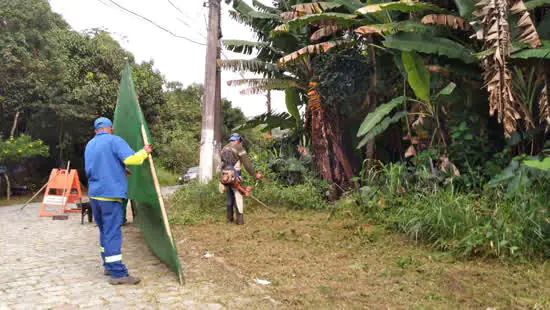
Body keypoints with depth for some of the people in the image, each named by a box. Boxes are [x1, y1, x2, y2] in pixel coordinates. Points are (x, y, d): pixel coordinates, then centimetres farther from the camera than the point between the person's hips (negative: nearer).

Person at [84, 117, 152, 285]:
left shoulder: (89, 145, 17)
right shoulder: (114, 140, -7)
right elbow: (130, 159, -21)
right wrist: (144, 152, -1)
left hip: (94, 194, 8)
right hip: (111, 195, -8)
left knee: (104, 231, 17)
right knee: (113, 233, -8)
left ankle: (108, 265, 25)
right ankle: (118, 273, -7)